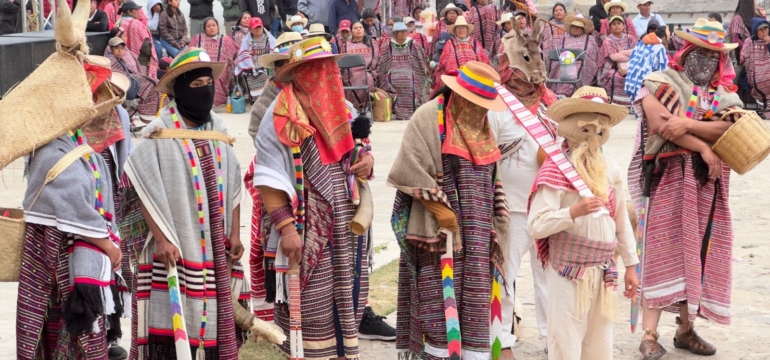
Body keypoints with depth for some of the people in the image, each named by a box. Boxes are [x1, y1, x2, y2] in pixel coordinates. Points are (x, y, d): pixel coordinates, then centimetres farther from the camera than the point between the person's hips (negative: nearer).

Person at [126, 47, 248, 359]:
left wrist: (235, 234, 6)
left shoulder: (218, 132, 11)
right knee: (174, 320, -6)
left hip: (216, 247, 5)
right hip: (176, 246, -5)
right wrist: (162, 239, -16)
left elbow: (232, 187, 13)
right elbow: (147, 191, -10)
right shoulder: (160, 133, -7)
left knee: (218, 312, 6)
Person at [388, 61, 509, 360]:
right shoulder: (429, 117, -8)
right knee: (440, 297, -3)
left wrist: (497, 221, 15)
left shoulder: (482, 124, 14)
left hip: (476, 232, 6)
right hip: (439, 228, -6)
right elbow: (412, 169, -14)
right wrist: (440, 209, -16)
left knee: (475, 296, 5)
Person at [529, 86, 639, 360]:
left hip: (604, 271, 6)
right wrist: (575, 211, -31)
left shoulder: (610, 168, 8)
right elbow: (536, 225, -18)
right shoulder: (555, 169, -12)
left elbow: (621, 219, 16)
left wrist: (630, 265, 17)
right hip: (569, 272, -6)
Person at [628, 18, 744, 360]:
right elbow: (662, 126, -15)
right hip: (668, 178, -5)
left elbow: (728, 128, -7)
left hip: (706, 183, 5)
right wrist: (704, 148, -13)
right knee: (662, 254, -9)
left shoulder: (724, 95, 13)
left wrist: (687, 124, -21)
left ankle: (686, 329, 16)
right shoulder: (660, 83, 1)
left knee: (697, 255, 6)